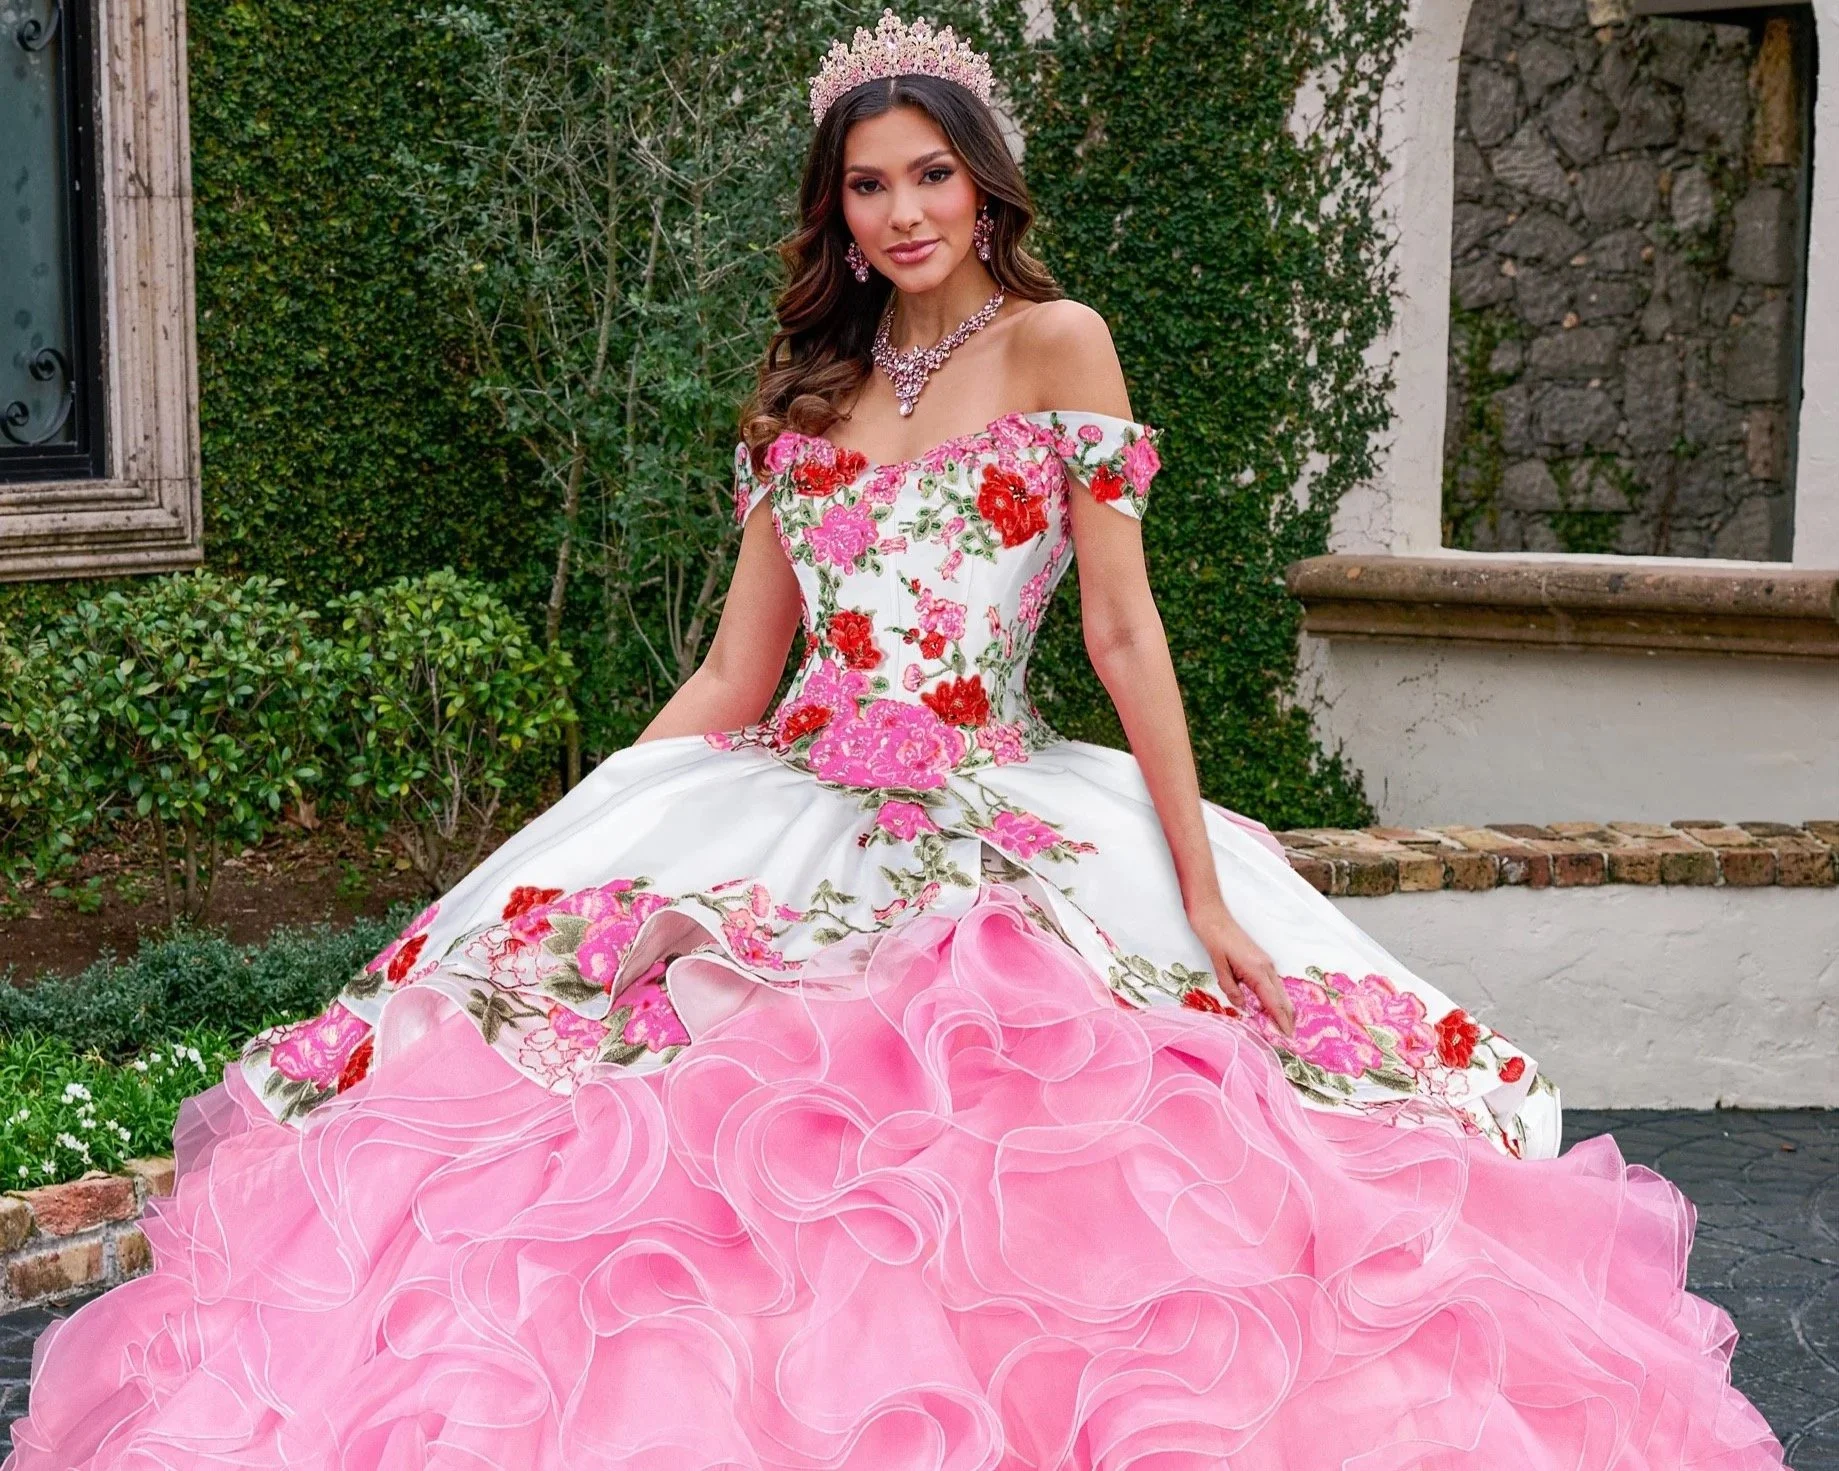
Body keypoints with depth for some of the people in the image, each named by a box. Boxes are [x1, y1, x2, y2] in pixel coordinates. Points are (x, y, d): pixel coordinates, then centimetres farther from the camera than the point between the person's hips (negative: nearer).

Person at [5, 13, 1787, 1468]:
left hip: (1005, 834, -4)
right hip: (787, 821, 5)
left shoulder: (1055, 344, 0)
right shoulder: (805, 394, 14)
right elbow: (732, 674, 13)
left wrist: (1205, 892, -9)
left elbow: (1124, 631, -5)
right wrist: (576, 837, 6)